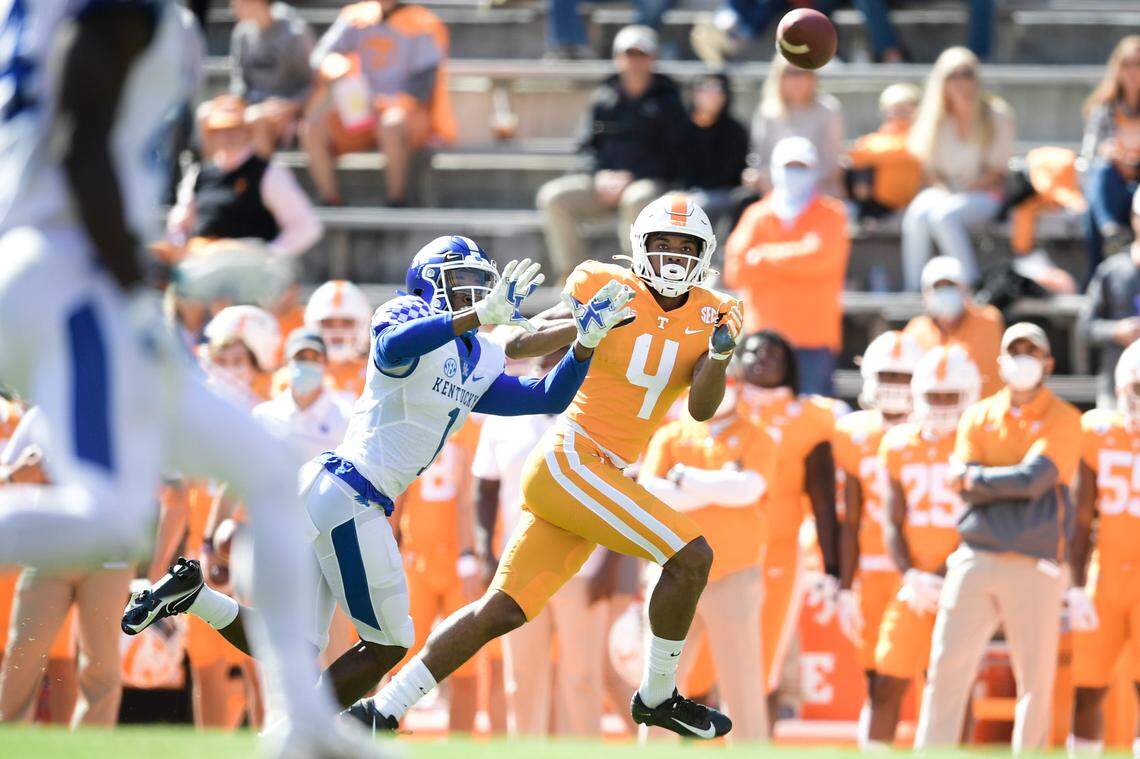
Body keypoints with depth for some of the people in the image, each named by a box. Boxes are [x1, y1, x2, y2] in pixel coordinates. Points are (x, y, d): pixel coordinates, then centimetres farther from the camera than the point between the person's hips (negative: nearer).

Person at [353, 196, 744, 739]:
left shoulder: (710, 316, 9)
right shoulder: (609, 292, -3)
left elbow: (701, 409, -3)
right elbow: (516, 347, -2)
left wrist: (720, 353, -21)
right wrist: (583, 326, -18)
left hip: (602, 478, 6)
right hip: (570, 458, -6)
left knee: (502, 612, 6)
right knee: (690, 556, -16)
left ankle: (383, 711, 9)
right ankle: (657, 695, 0)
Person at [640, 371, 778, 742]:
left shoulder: (756, 439, 5)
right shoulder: (669, 436, 11)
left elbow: (747, 489, -15)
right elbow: (649, 494, -5)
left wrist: (685, 479, -7)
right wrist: (721, 488, -10)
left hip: (732, 579, -3)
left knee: (742, 691, -4)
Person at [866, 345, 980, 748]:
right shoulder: (899, 446, 8)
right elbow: (892, 522, 7)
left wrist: (950, 577, -16)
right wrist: (910, 576, -9)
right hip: (916, 588, 3)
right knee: (887, 686, -1)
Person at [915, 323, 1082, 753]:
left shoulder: (1063, 421, 2)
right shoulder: (979, 417, 12)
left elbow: (1036, 476, -13)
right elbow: (964, 486, -1)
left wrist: (977, 479, -5)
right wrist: (1017, 483, -10)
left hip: (1034, 564, -2)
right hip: (975, 557, 3)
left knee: (1036, 679, 0)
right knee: (947, 669, -1)